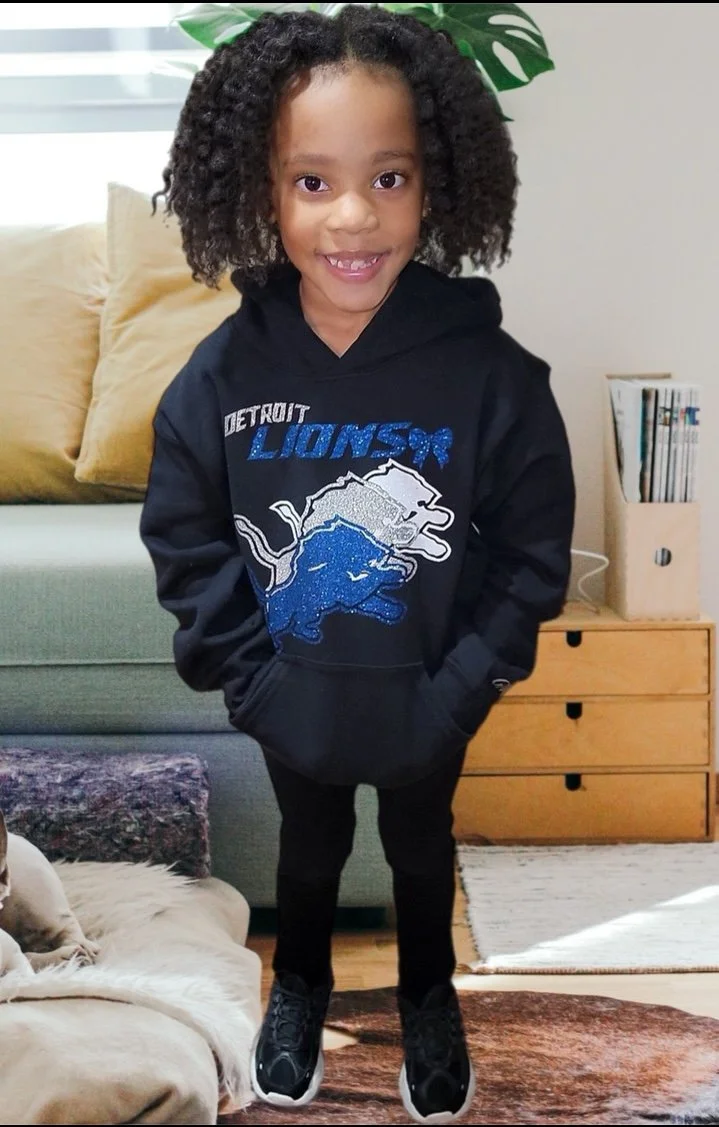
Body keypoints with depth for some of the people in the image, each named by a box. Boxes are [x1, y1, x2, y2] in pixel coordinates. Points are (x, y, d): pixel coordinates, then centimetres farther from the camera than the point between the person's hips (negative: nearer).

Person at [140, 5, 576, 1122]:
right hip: (291, 704, 1)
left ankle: (429, 996, 57)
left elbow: (534, 554, -15)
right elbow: (184, 538, -8)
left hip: (428, 707, -1)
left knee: (421, 850, 27)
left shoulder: (491, 373, -24)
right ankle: (299, 984, 59)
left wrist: (460, 688, -17)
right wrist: (245, 672, -12)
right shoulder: (226, 373, -20)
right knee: (310, 847, 28)